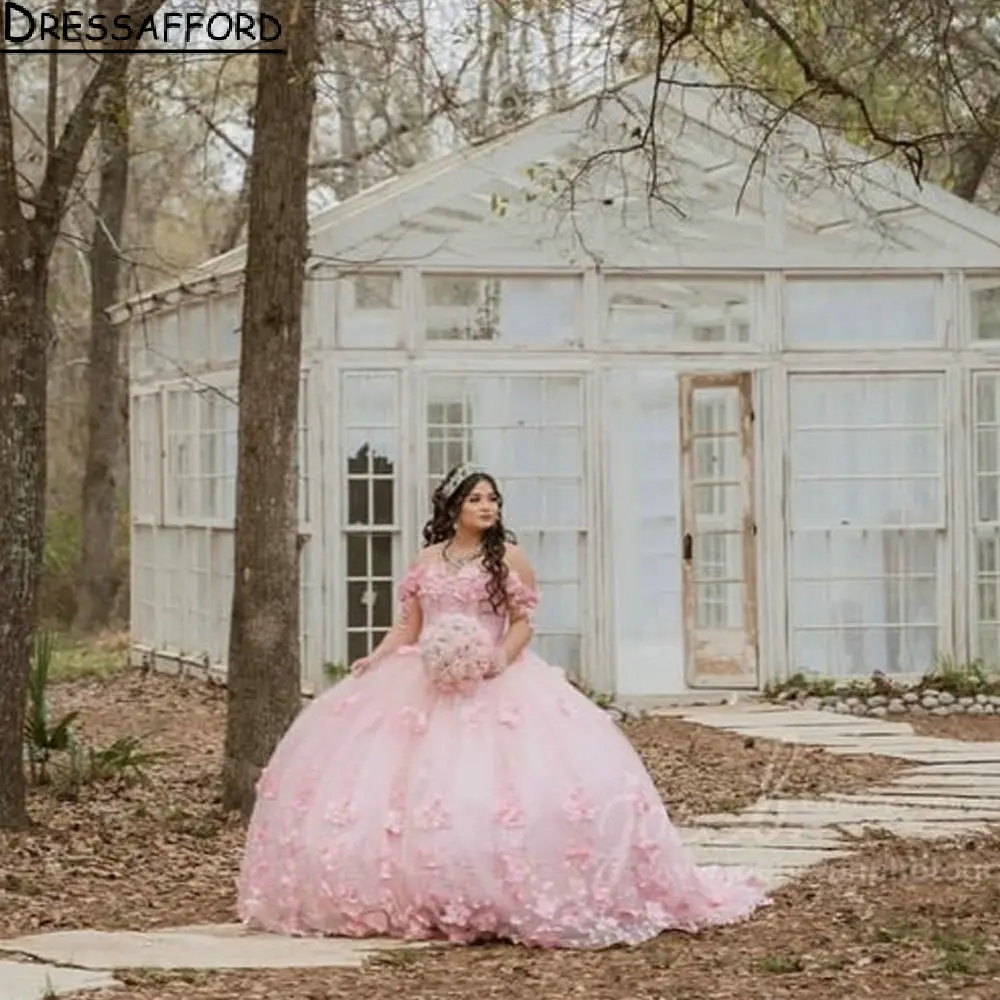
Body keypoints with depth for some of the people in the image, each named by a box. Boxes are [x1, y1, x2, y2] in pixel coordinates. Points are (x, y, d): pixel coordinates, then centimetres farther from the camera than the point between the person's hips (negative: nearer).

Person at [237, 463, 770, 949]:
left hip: (492, 683, -4)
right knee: (399, 775, -6)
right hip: (424, 683, 4)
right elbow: (408, 627, 14)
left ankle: (501, 897, -14)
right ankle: (401, 895, 0)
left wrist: (503, 656, -19)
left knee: (488, 779, -19)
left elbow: (522, 623, -1)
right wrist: (376, 658, -2)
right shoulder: (427, 560, 12)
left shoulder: (509, 557, 2)